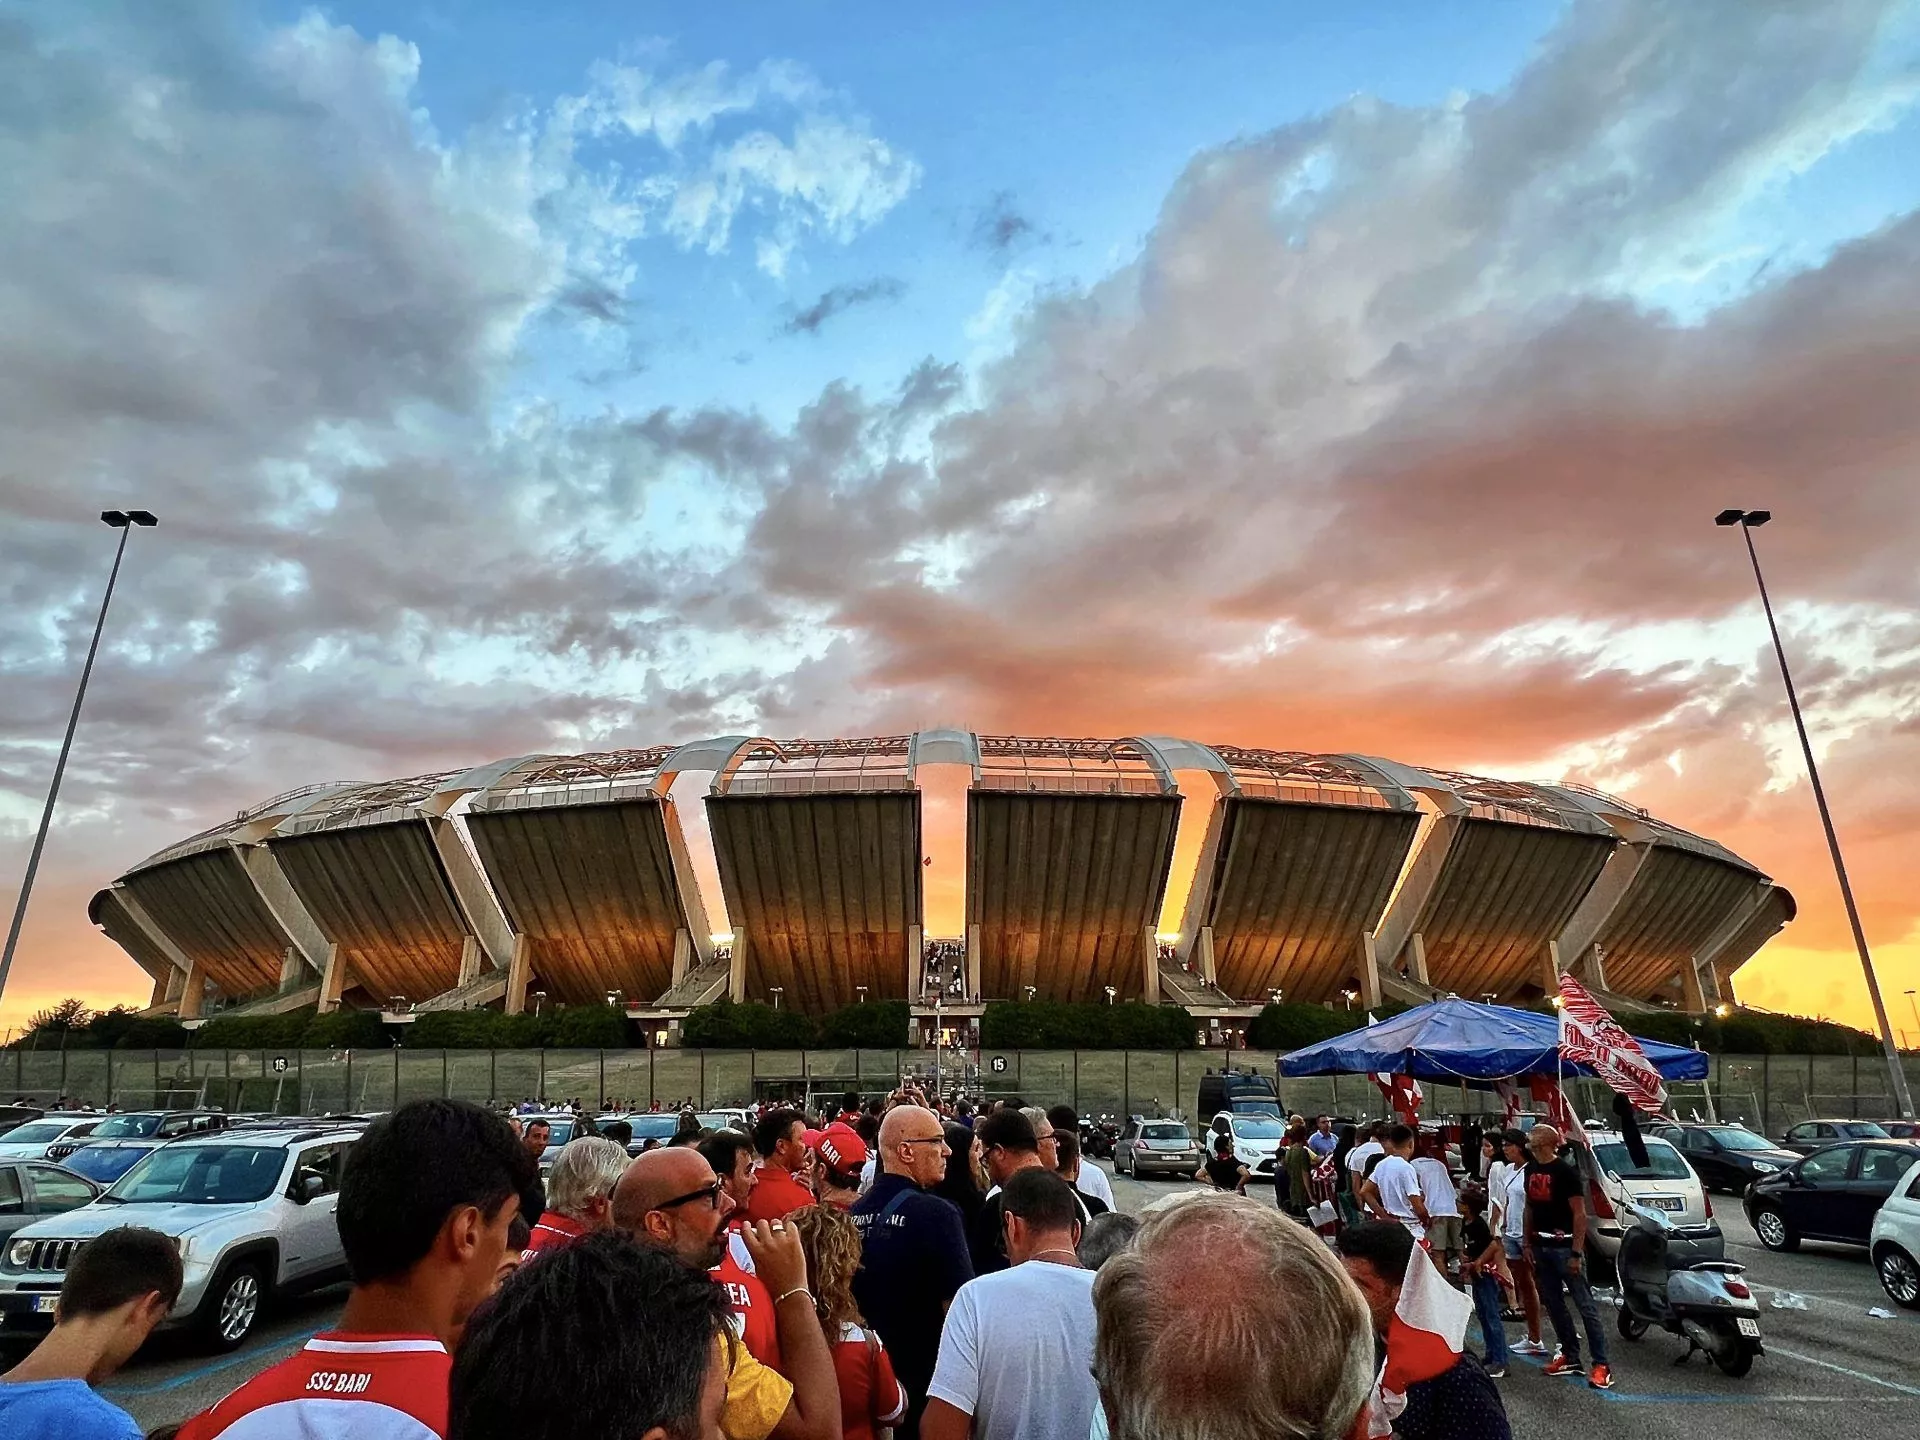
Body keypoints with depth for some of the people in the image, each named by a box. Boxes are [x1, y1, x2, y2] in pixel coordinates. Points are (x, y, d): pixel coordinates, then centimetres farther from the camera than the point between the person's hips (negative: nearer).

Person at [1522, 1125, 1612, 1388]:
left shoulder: (1565, 1170, -12)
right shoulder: (1531, 1169, 10)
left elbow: (1580, 1214, -14)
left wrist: (1576, 1253, -18)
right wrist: (1528, 1243, 12)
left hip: (1564, 1246, -8)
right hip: (1541, 1246, 8)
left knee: (1586, 1306, -2)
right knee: (1553, 1304, 13)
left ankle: (1602, 1366, 3)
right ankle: (1570, 1356, 24)